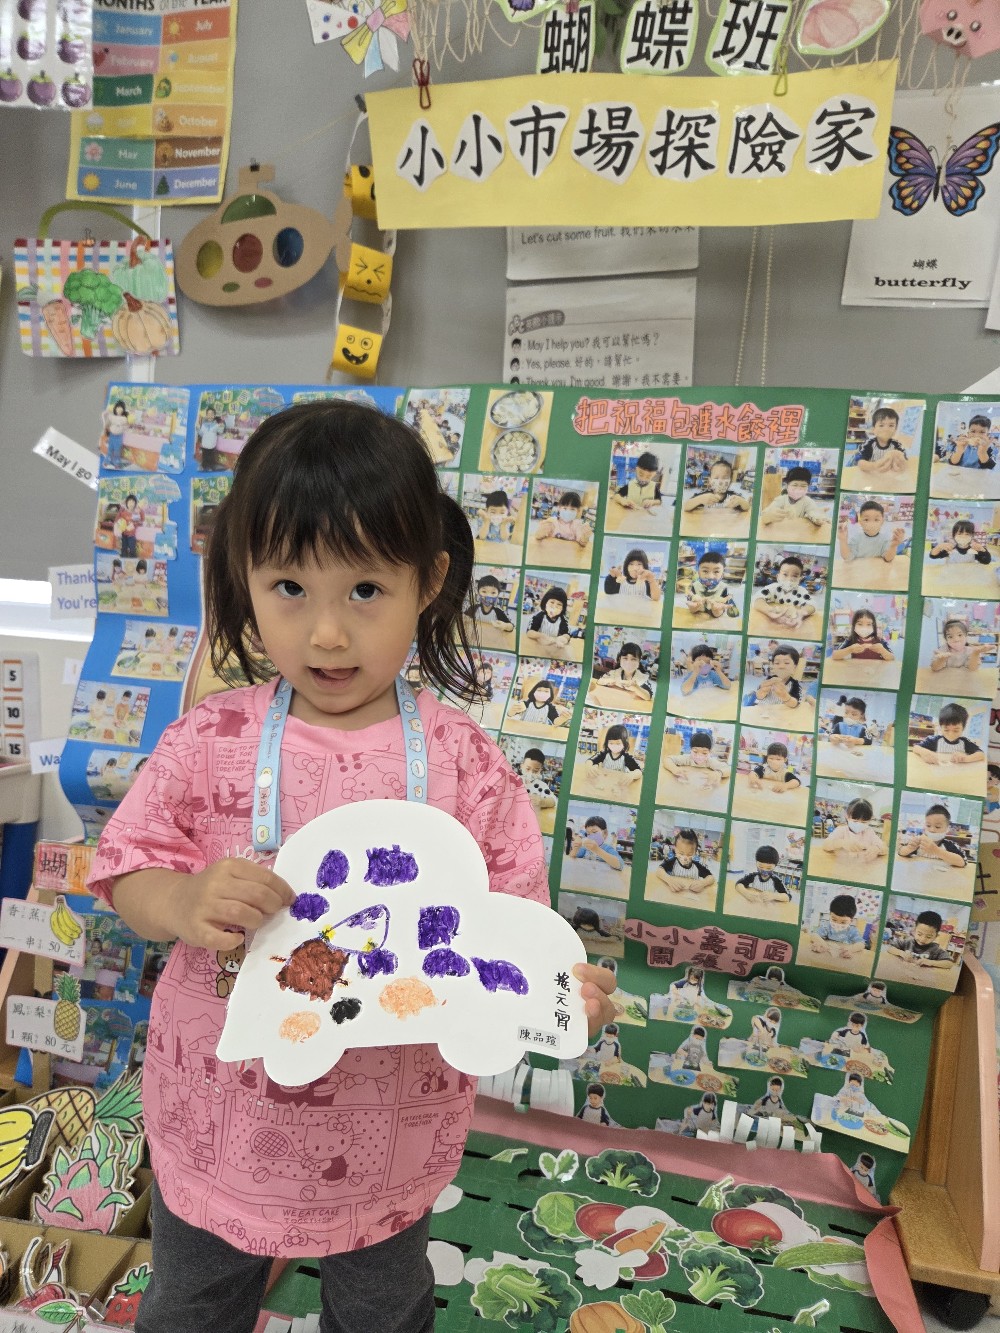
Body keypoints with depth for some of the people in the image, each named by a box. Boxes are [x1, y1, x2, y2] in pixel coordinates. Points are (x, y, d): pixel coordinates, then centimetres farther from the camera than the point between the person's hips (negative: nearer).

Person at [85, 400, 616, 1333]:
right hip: (220, 1112, 1)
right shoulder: (208, 745, -16)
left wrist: (561, 988, -29)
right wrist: (185, 903, -29)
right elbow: (129, 870, -7)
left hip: (387, 1132, 0)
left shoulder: (462, 762, -18)